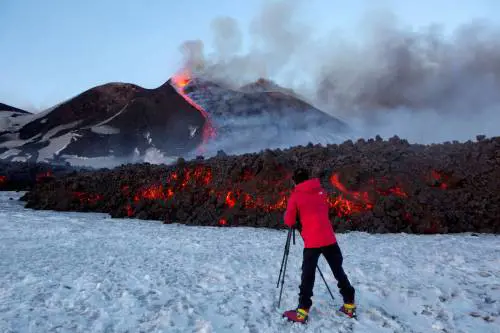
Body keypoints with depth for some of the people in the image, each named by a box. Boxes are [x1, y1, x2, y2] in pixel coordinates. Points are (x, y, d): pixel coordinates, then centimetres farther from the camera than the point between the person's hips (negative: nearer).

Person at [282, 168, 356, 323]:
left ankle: (302, 312, 4)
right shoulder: (321, 191, 10)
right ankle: (349, 305, 22)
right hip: (329, 239, 4)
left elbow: (289, 221, 0)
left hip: (312, 242, -4)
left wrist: (297, 223, 22)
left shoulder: (296, 195, -2)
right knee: (338, 271, 16)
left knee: (308, 276, 4)